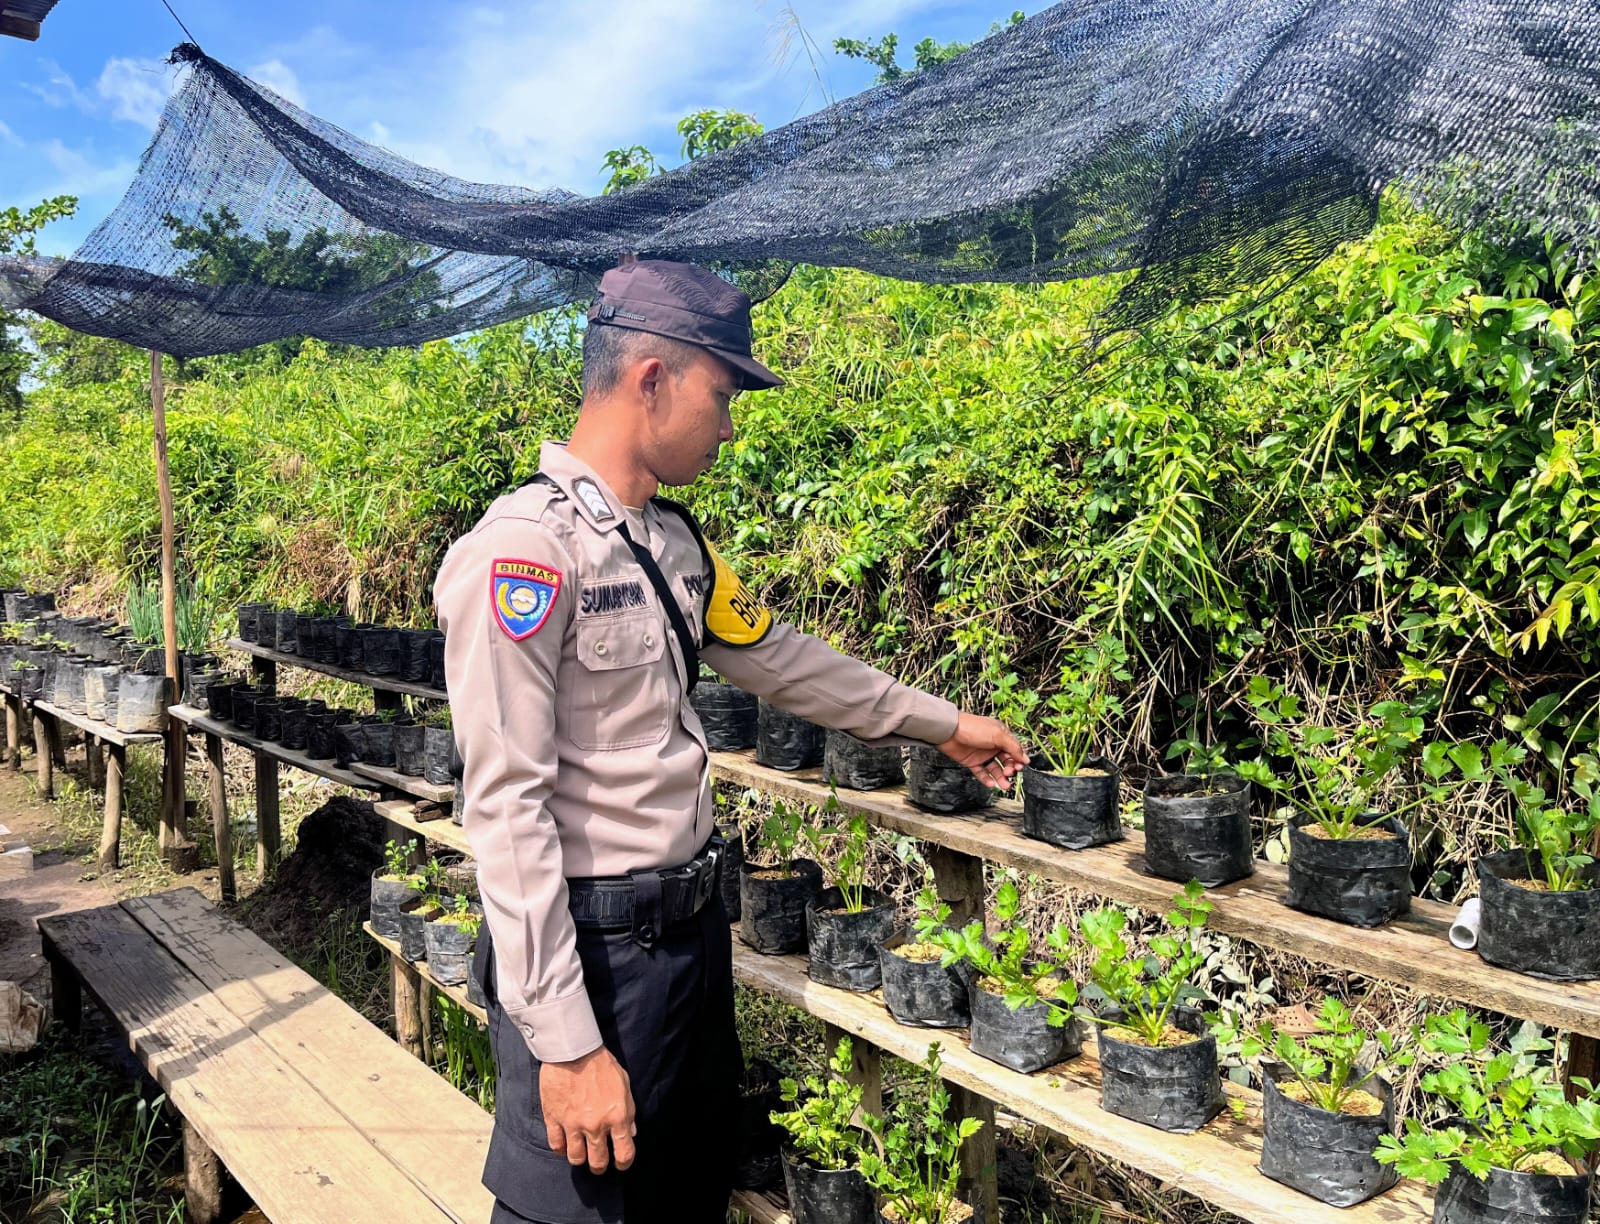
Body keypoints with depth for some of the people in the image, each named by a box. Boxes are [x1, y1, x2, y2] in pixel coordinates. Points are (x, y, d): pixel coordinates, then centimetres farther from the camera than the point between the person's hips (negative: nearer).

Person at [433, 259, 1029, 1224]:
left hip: (694, 929, 8)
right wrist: (564, 1043, -20)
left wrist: (940, 723, 24)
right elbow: (506, 805, -21)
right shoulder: (526, 547, -19)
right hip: (588, 955, -8)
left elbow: (776, 656, 20)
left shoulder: (674, 540, 7)